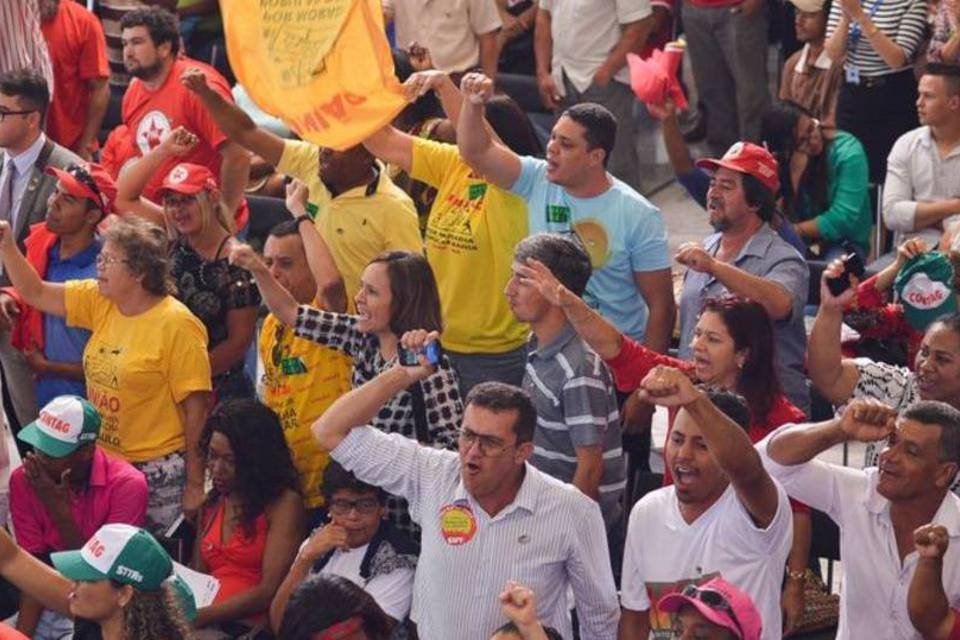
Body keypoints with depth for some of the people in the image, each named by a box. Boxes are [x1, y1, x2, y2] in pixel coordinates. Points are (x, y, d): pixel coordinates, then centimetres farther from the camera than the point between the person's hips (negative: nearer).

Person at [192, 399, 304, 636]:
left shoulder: (284, 503, -2)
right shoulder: (212, 503, 18)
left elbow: (270, 590, -9)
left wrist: (198, 616, -15)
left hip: (252, 627, -6)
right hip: (206, 623, 6)